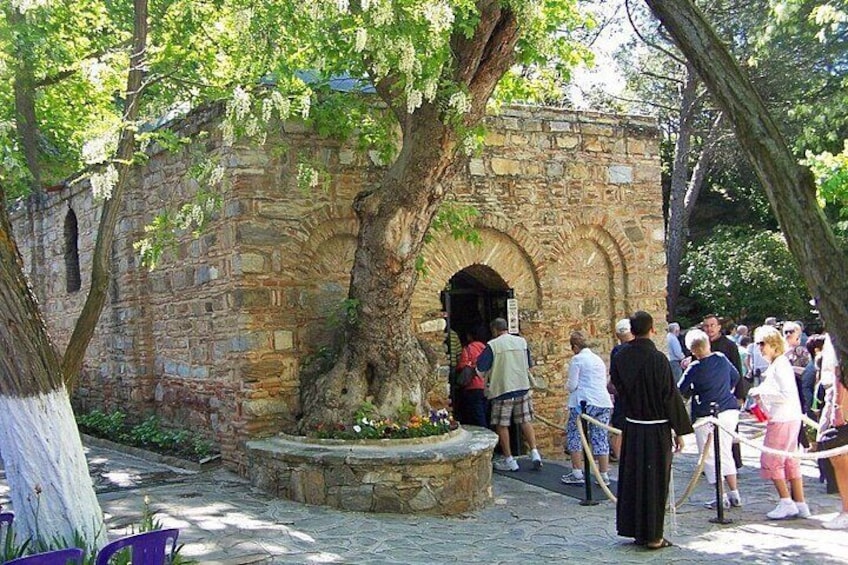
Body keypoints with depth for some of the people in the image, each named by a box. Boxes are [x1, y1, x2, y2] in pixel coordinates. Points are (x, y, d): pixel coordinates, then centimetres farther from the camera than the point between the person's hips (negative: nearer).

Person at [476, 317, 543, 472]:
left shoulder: (492, 345, -9)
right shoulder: (522, 341, 6)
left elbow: (480, 372, -10)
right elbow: (529, 366, 16)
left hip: (502, 389, -4)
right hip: (523, 387, 4)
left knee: (502, 425, 6)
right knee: (526, 421, 12)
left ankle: (509, 460, 9)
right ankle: (534, 452, 2)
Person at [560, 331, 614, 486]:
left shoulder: (577, 359, -4)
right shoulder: (598, 359, 18)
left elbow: (572, 385, -7)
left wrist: (567, 385, 14)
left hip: (584, 403, -7)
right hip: (604, 402, 7)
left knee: (574, 436, 4)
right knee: (601, 438, 8)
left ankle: (577, 474, 1)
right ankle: (604, 475, 7)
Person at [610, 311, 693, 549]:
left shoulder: (620, 357, -2)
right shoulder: (657, 359, -17)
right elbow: (671, 395, -13)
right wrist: (680, 429, -6)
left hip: (631, 427, 5)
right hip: (657, 429, -5)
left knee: (631, 479, 14)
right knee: (655, 481, 4)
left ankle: (633, 528, 23)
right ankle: (652, 535, 9)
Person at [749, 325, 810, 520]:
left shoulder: (780, 365, -15)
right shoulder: (774, 365, 15)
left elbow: (787, 394, -22)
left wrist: (762, 394, -15)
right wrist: (760, 394, 8)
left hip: (782, 421, -10)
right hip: (786, 419, 10)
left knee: (771, 461, -4)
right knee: (790, 461, 11)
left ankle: (786, 502, -2)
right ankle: (800, 504, 14)